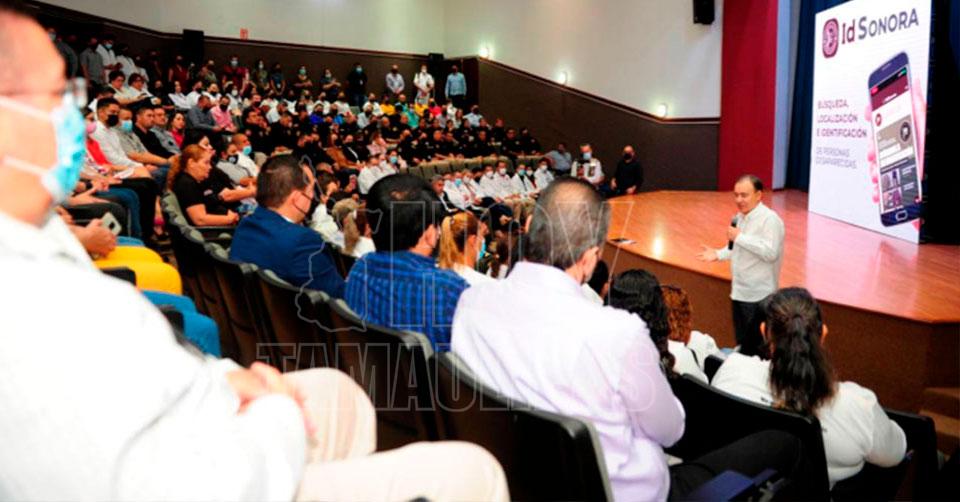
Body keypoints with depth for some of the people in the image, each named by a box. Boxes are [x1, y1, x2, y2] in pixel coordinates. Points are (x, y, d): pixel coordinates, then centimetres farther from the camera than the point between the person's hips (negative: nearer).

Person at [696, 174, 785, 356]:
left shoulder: (769, 219, -17)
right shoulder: (740, 217, 10)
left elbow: (770, 252, -27)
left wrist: (739, 237, -25)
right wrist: (719, 254, 6)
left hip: (759, 296, -9)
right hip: (739, 292, 9)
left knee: (758, 348, 0)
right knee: (743, 344, 19)